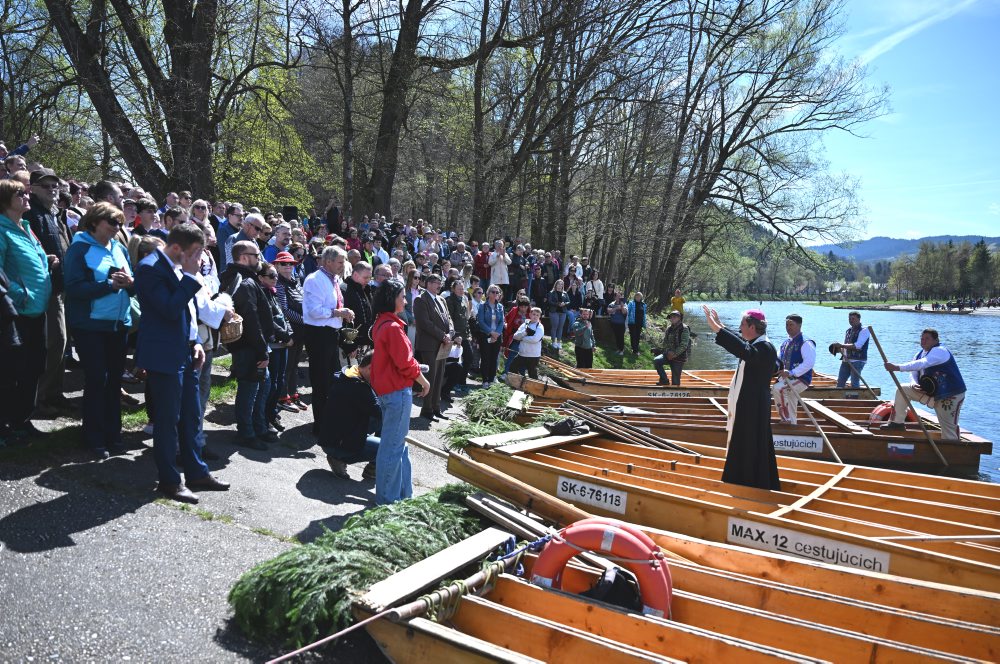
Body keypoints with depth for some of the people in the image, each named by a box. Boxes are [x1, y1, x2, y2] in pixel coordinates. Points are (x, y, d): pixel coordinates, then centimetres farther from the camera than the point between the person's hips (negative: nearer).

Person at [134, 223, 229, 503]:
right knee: (168, 418, 1)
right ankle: (169, 480, 13)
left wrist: (195, 342, 12)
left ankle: (196, 472, 25)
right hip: (165, 355, -9)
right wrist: (190, 275, -21)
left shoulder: (178, 267, 12)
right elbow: (170, 309, -25)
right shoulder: (151, 267, -16)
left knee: (191, 416, 14)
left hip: (185, 353, 9)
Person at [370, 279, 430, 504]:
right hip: (398, 391, -10)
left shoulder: (380, 323, 10)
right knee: (393, 445, 0)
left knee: (397, 443, 18)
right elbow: (405, 363, -19)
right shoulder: (393, 327, -20)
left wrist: (416, 368, 15)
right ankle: (387, 498, 10)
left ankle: (403, 492, 29)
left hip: (385, 389, 10)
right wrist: (423, 381, -5)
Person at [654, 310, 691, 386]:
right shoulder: (669, 328, 7)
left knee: (675, 381, -2)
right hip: (668, 354, 5)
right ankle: (664, 380, -5)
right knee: (656, 361, -20)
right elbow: (665, 342, 8)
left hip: (679, 357, -5)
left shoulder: (684, 329, -11)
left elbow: (684, 345, -18)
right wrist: (668, 352, -10)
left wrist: (674, 354, -19)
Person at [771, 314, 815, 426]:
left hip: (801, 379, -9)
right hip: (786, 378, 9)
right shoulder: (785, 343, 13)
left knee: (778, 389, -28)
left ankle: (787, 419, -17)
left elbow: (809, 362, -24)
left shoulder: (805, 343, -12)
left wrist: (791, 373, -32)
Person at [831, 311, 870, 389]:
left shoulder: (864, 331, -7)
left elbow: (857, 346, -20)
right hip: (846, 360, 7)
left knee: (854, 384, -8)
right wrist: (839, 349, -1)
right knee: (840, 382, 6)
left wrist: (841, 345, -24)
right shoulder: (848, 331, 16)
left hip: (858, 361, -7)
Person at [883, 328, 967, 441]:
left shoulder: (940, 351, -21)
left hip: (951, 395, -8)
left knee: (949, 430, -8)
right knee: (902, 389, 0)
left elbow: (921, 364, -37)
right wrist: (914, 384, -21)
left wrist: (897, 367, -47)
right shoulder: (920, 353, 6)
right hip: (931, 392, 8)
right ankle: (898, 422, 6)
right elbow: (913, 372, 3)